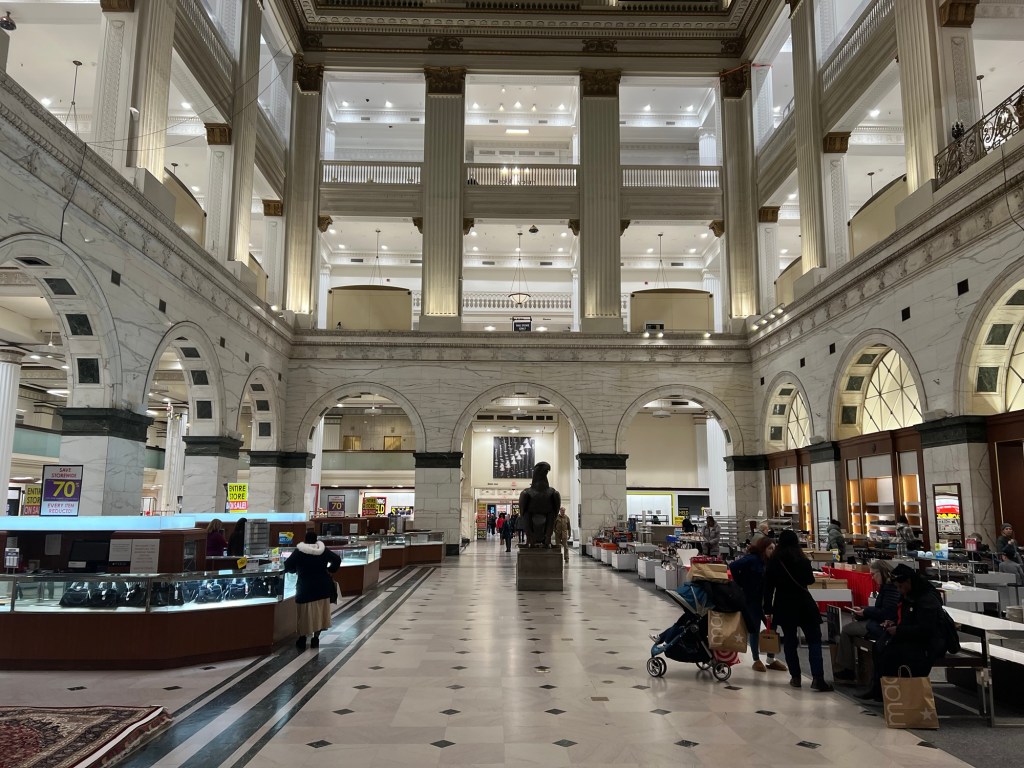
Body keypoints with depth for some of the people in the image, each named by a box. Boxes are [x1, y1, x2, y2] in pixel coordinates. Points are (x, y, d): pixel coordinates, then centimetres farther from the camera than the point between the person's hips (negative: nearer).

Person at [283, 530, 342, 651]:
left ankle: (302, 639, 10)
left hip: (305, 588, -3)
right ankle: (316, 638, 14)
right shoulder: (323, 550, 0)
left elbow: (287, 566, -5)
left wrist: (297, 570, 13)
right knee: (319, 613, 12)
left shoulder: (299, 552, -8)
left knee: (304, 614, 6)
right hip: (322, 587, 3)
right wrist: (329, 570, 13)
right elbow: (337, 560, 4)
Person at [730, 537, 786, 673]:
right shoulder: (751, 559, -15)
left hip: (764, 600, 7)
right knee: (755, 630, 2)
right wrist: (740, 583, -16)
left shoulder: (768, 562, 6)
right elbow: (733, 566, -26)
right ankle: (757, 660, 15)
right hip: (750, 600, -7)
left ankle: (771, 659, 18)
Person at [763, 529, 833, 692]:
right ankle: (817, 678, -9)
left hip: (783, 605, 1)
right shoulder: (803, 560, -4)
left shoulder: (773, 561, -3)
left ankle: (795, 677, 14)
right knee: (814, 639, 2)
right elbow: (810, 580, 10)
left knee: (789, 640, 12)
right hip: (804, 604, -1)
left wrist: (768, 609, 2)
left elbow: (768, 587, -3)